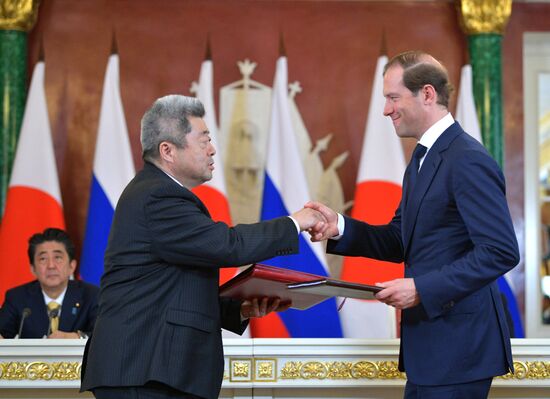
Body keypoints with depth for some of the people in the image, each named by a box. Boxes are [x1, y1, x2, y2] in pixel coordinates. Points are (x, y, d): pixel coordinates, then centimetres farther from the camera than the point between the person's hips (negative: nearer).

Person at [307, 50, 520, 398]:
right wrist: (340, 227, -1)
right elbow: (400, 241, 15)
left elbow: (502, 251, -22)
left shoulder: (468, 161, -16)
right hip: (432, 343, 9)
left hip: (458, 347, -9)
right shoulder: (424, 159, 16)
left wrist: (422, 288, -23)